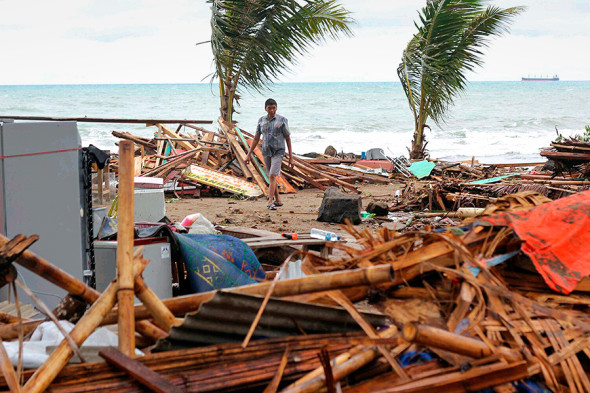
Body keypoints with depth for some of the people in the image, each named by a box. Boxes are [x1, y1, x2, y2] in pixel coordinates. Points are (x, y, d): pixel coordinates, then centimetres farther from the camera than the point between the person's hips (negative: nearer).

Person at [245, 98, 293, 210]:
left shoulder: (282, 120, -5)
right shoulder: (261, 120, 5)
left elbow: (288, 139, -2)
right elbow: (256, 138, 10)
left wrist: (291, 157, -3)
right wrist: (249, 154, 7)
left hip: (278, 152, -4)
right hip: (266, 152, 4)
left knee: (272, 176, -16)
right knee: (271, 177, 12)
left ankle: (270, 202, -19)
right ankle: (278, 200, 25)